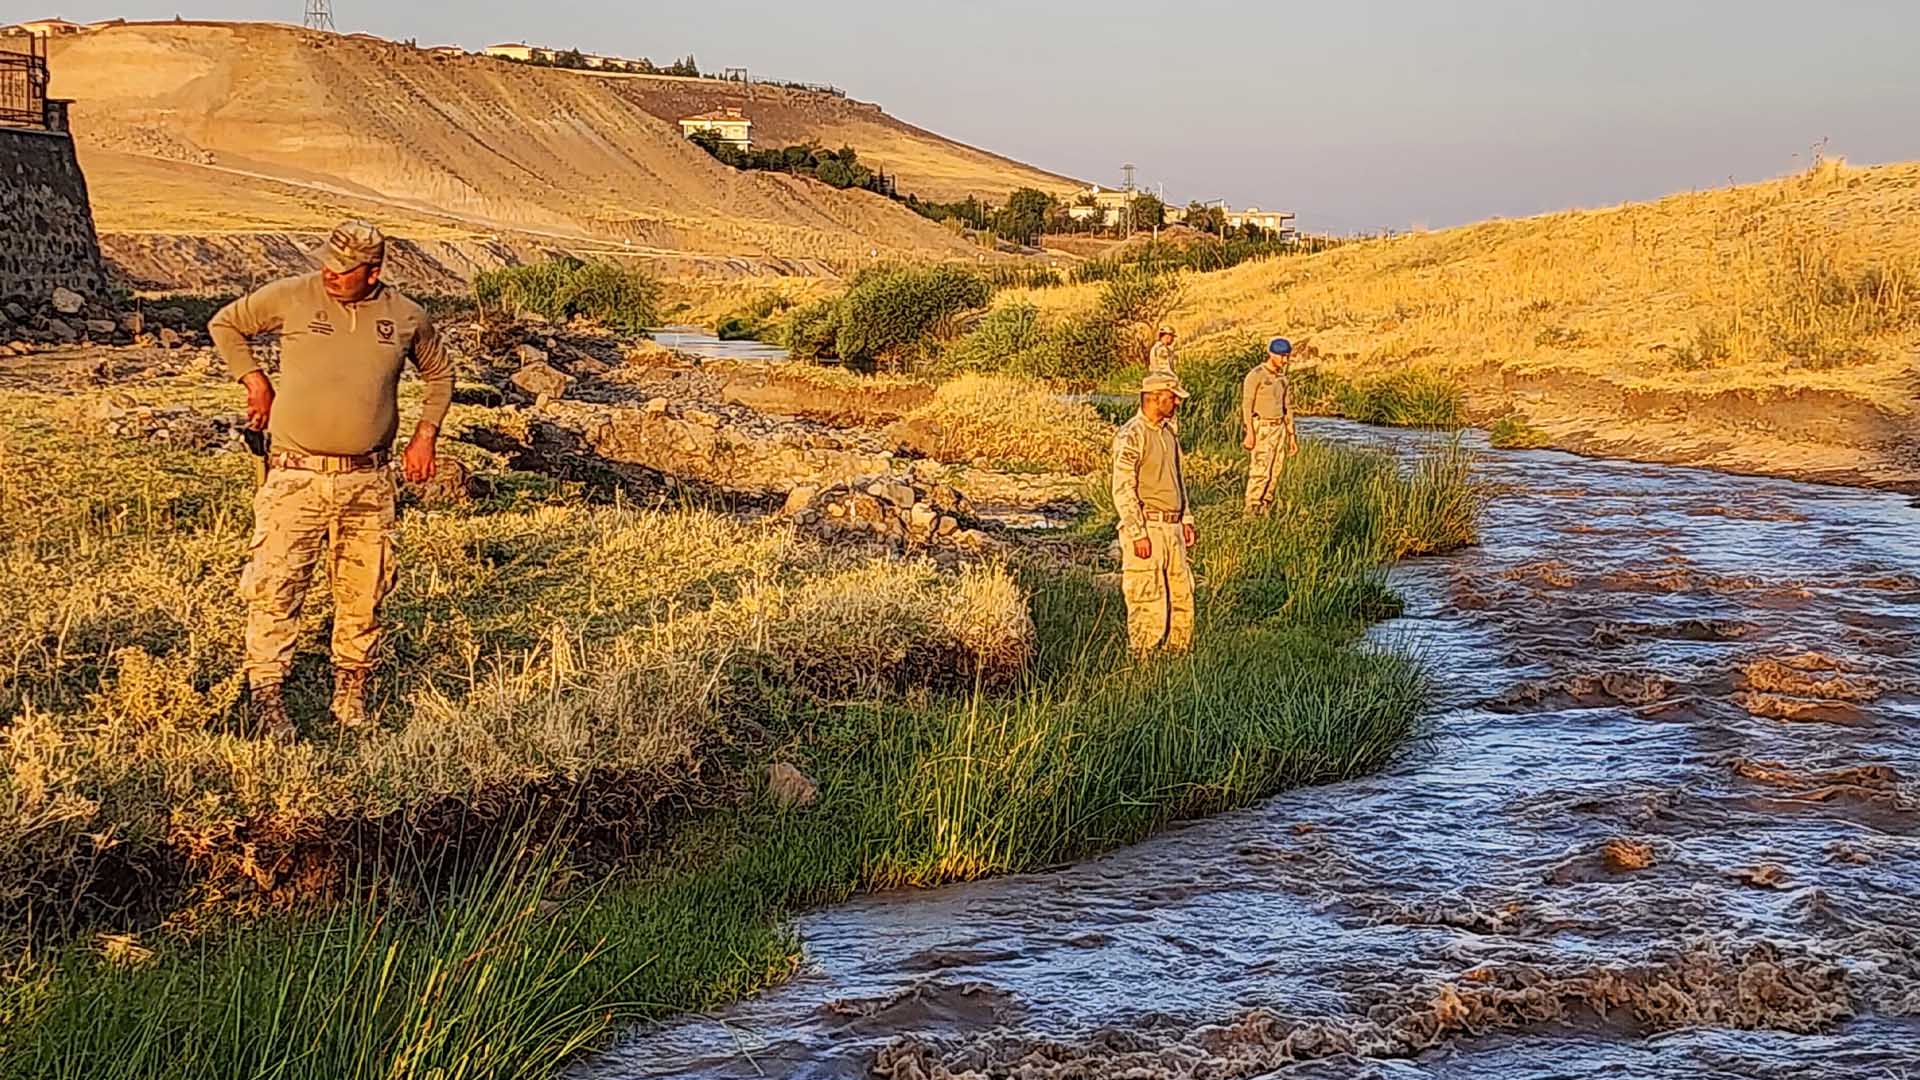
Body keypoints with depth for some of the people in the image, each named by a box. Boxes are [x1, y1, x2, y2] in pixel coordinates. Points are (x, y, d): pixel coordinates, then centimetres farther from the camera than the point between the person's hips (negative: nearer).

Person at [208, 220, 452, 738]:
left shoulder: (406, 317, 3)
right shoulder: (290, 298, -3)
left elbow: (439, 374, 22)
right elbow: (224, 325, 13)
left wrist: (425, 433, 10)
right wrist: (254, 379, 4)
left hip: (369, 482, 2)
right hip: (296, 477, -2)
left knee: (364, 593, 8)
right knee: (276, 588, -8)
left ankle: (352, 692, 24)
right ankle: (266, 696, -1)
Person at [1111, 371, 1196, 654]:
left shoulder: (1168, 431, 14)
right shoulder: (1131, 436, -14)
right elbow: (1123, 490, -18)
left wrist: (1186, 519, 20)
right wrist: (1138, 534, -20)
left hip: (1172, 528, 9)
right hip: (1146, 528, -9)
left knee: (1182, 596, 12)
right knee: (1148, 603, -5)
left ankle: (1178, 657, 22)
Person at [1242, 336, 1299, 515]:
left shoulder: (1282, 378, 14)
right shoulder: (1256, 375, -9)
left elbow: (1287, 408, 19)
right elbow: (1247, 404, -12)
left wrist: (1292, 436, 17)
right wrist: (1249, 432, -20)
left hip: (1279, 427, 7)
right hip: (1262, 428, -7)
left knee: (1277, 470, 5)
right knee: (1260, 470, -11)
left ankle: (1266, 506, 12)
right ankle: (1253, 507, -4)